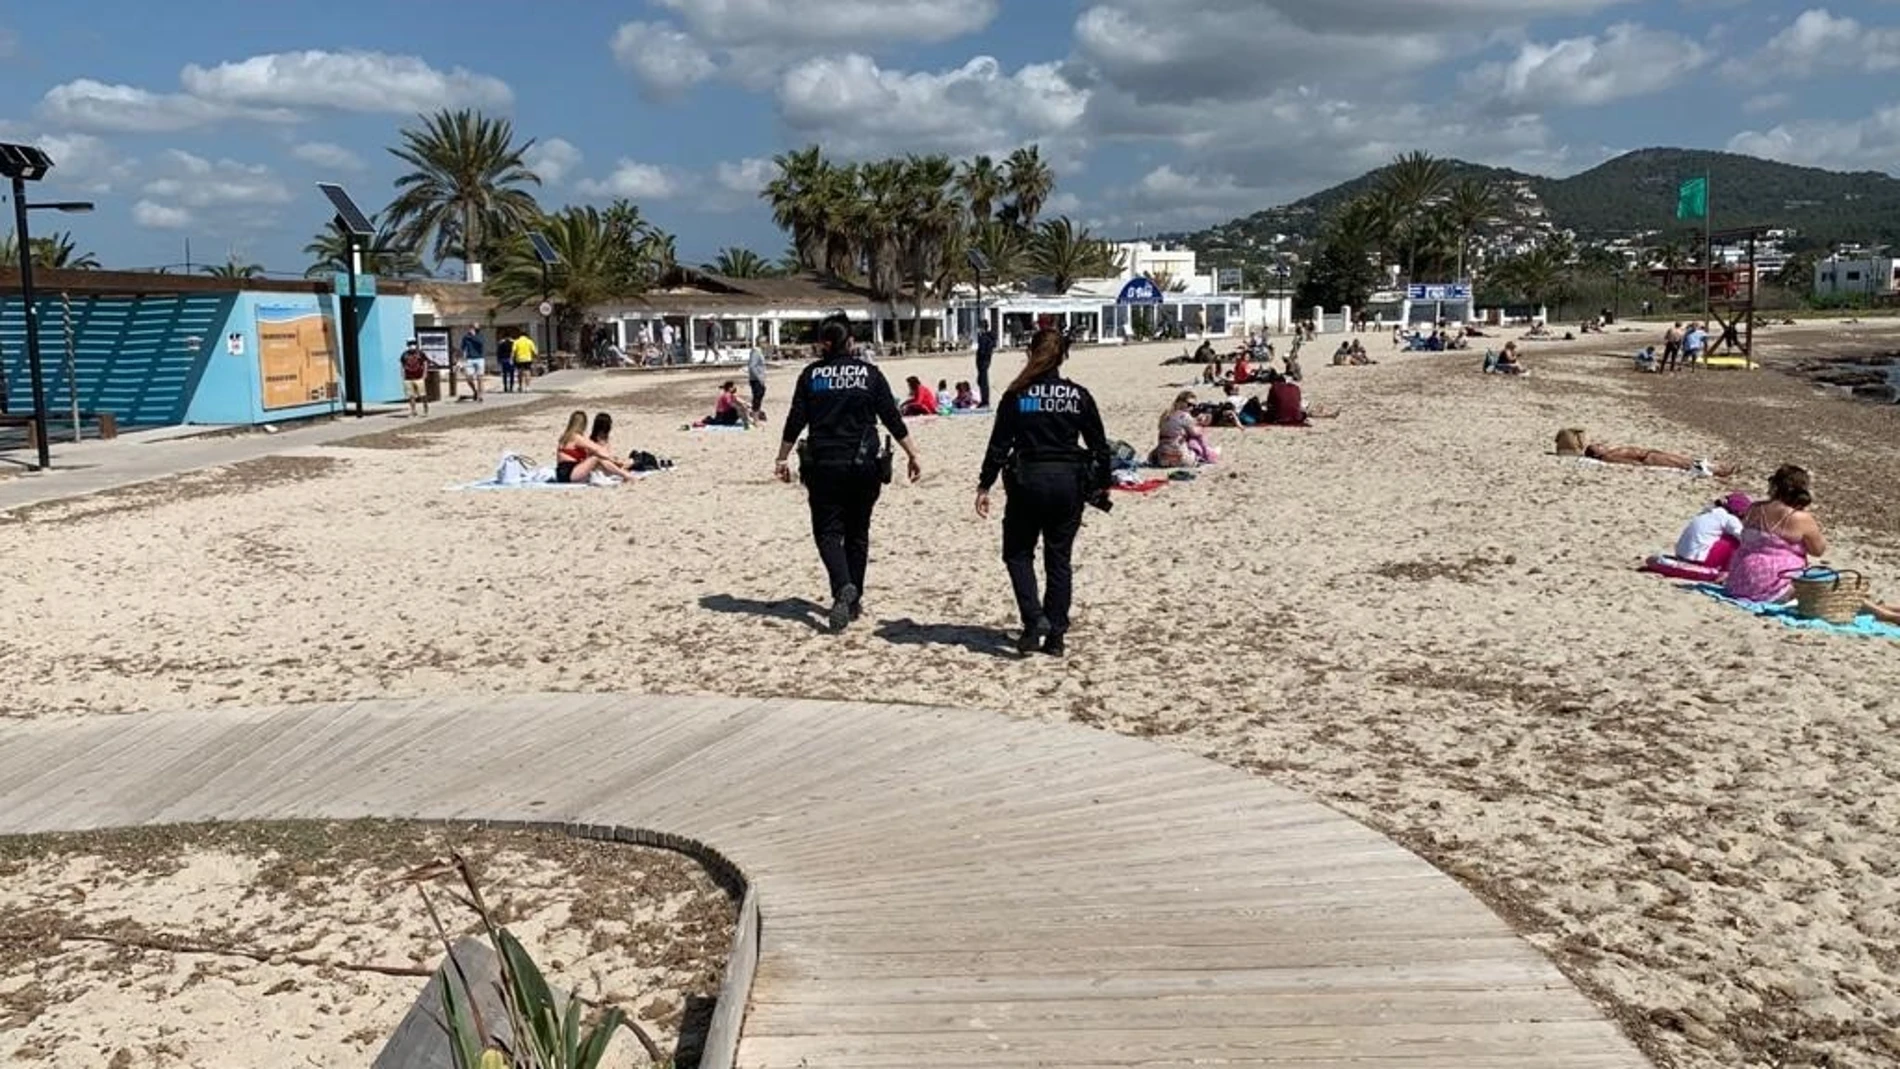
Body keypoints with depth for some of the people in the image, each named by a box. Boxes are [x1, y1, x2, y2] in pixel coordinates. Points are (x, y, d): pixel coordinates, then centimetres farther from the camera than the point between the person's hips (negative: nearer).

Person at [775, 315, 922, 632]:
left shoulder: (811, 374, 1)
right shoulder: (870, 374, 2)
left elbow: (795, 421, 1)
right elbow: (893, 420, 1)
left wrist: (782, 458, 10)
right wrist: (913, 455, 8)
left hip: (824, 465, -1)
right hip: (863, 464, 1)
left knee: (828, 531, 3)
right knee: (857, 533, 13)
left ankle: (843, 587, -23)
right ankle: (854, 601, 17)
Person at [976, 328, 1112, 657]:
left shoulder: (1017, 395, -4)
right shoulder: (1079, 396, 2)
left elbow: (999, 445, -5)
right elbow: (1100, 446, 5)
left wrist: (984, 486, 2)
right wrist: (1101, 486, 15)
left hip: (1027, 481, -2)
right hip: (1068, 483, 2)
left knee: (1018, 553, 14)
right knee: (1059, 559, 11)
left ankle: (1034, 619, -6)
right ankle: (1055, 636, 13)